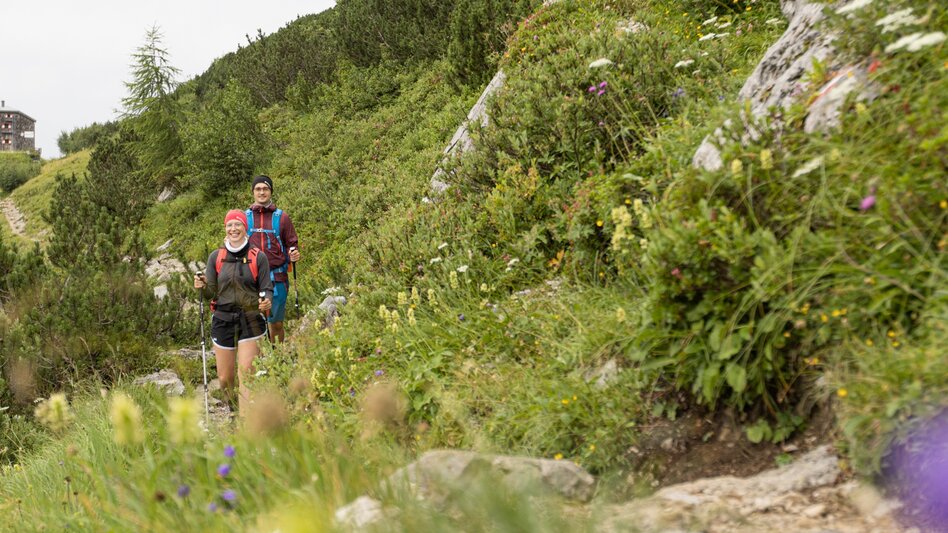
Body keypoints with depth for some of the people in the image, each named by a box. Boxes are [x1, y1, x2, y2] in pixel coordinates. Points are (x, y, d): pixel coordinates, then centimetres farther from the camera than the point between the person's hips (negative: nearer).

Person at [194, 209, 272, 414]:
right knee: (224, 378, 7)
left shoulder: (258, 257, -1)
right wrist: (203, 286, -16)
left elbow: (267, 288, -1)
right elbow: (211, 293, 7)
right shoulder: (216, 257, 4)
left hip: (251, 321, -2)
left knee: (246, 374, -8)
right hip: (223, 320, 2)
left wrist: (267, 300, -23)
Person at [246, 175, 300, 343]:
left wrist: (294, 255, -13)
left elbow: (292, 244, 8)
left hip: (277, 278, 0)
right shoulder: (244, 217, 7)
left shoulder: (282, 217, 5)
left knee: (277, 324, 8)